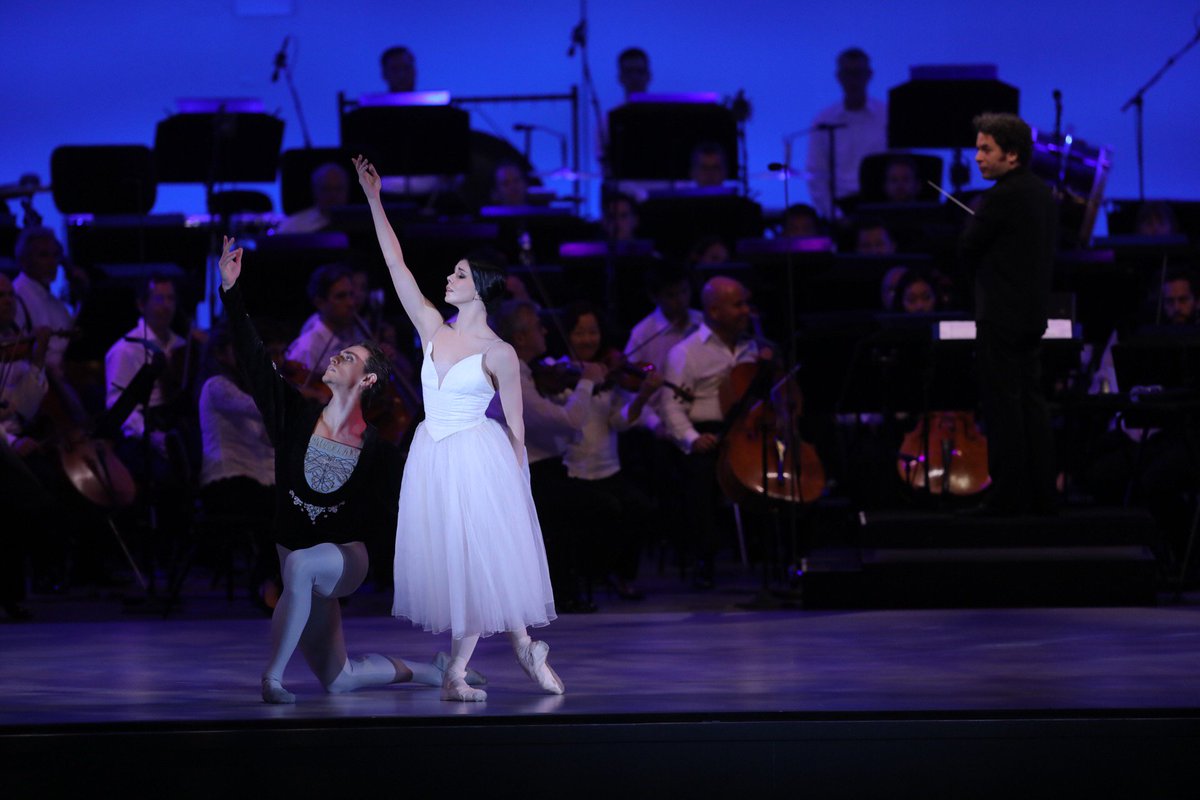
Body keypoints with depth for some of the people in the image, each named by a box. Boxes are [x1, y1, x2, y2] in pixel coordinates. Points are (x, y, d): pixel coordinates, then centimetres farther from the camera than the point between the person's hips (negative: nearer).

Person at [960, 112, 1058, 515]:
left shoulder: (1002, 197, -18)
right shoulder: (1043, 193, 10)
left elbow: (968, 250, -11)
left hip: (1001, 319, -9)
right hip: (1034, 314, 9)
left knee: (1003, 409, -5)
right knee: (1030, 403, 13)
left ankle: (1007, 500, -3)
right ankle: (1041, 496, 16)